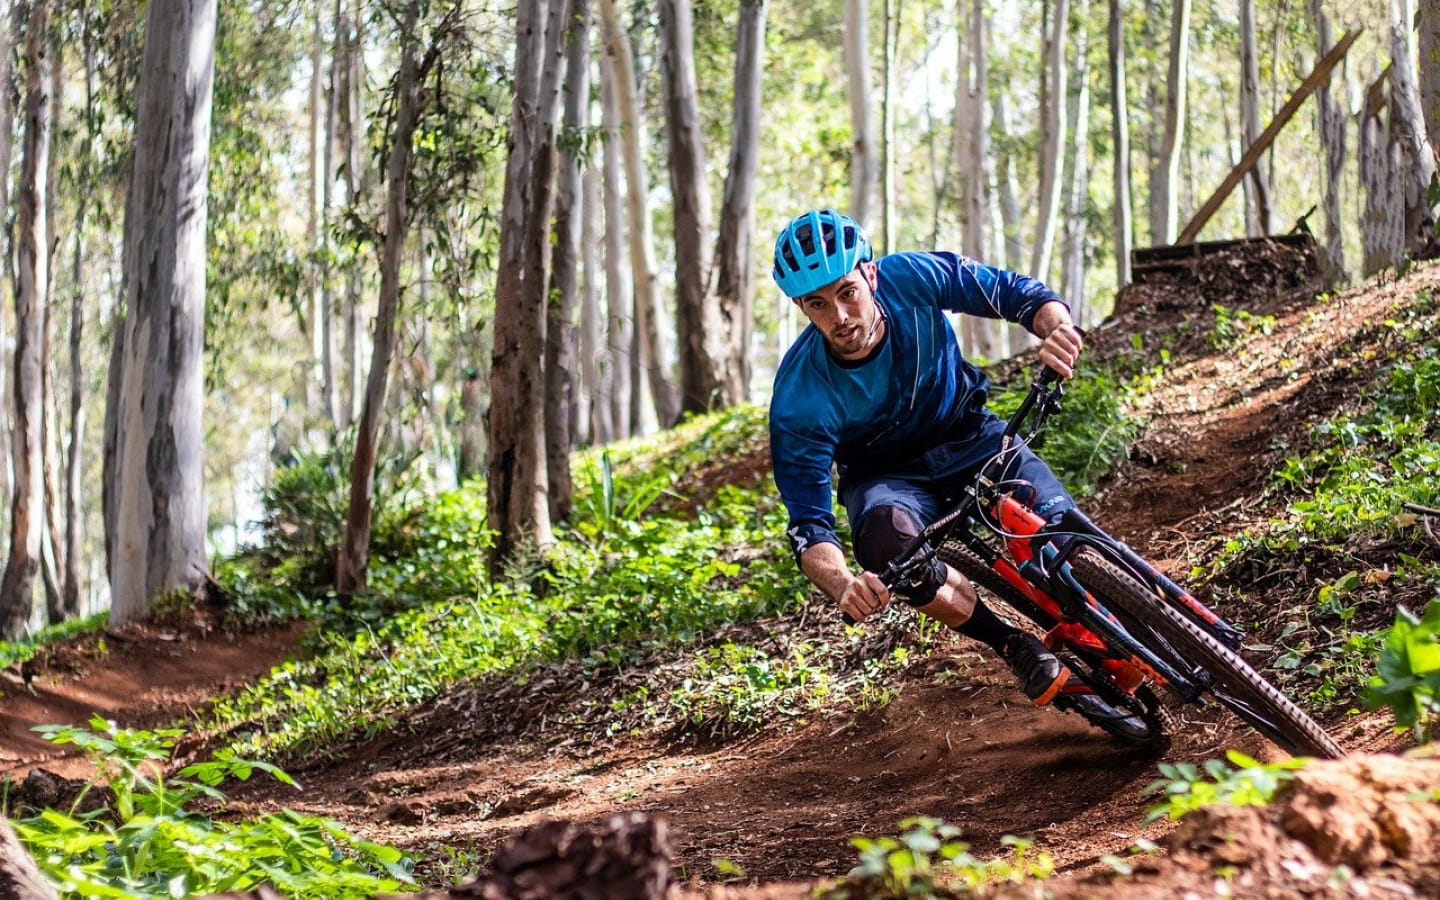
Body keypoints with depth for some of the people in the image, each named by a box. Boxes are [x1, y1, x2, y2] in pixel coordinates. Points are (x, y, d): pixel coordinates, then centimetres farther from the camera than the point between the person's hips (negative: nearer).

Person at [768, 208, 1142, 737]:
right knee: (888, 539, -38)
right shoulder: (799, 399, -28)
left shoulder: (913, 278, -24)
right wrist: (844, 586, -51)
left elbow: (1015, 293, -13)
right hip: (887, 476, -2)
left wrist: (1056, 326, -37)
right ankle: (1019, 651, -17)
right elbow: (809, 527, -28)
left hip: (970, 440, 2)